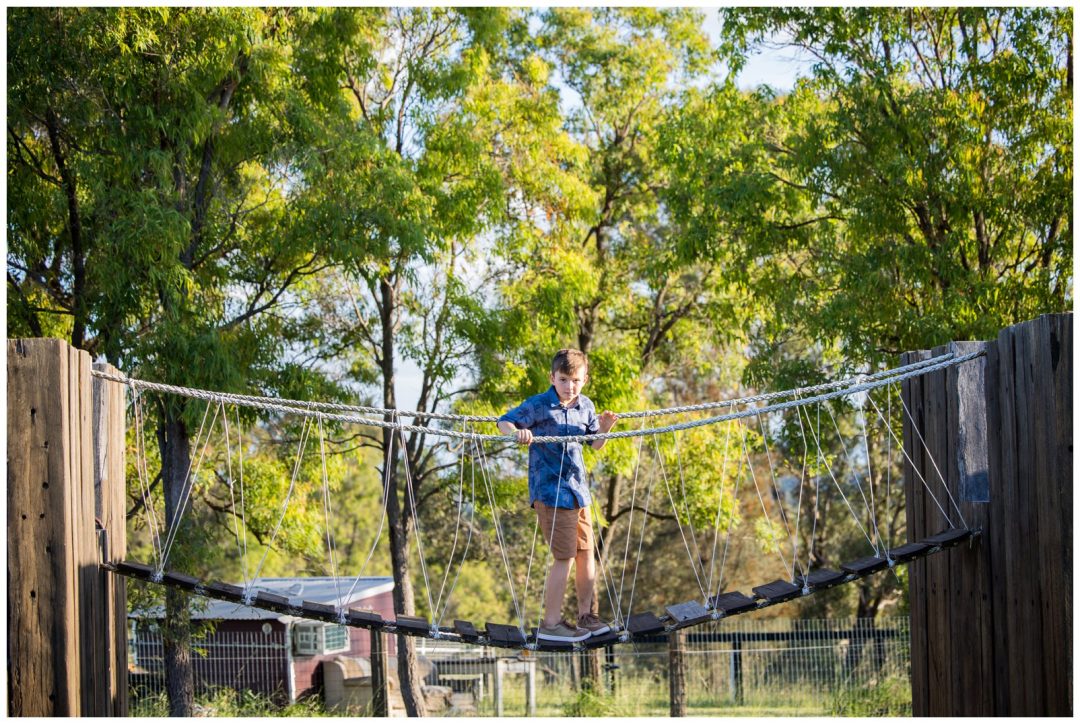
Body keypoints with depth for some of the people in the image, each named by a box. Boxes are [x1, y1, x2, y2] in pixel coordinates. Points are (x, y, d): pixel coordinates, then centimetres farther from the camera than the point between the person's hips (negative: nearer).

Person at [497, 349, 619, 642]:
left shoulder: (585, 406, 7)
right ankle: (550, 624, -1)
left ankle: (585, 615, 27)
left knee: (586, 552, 12)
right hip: (550, 491, -7)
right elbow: (504, 422, -13)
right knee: (565, 557, -8)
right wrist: (517, 432, -35)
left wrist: (604, 428, -3)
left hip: (578, 490, 7)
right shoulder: (539, 405, -11)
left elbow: (595, 445, 18)